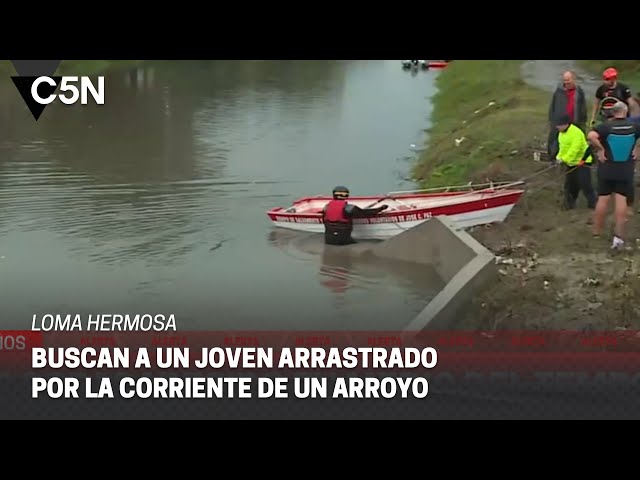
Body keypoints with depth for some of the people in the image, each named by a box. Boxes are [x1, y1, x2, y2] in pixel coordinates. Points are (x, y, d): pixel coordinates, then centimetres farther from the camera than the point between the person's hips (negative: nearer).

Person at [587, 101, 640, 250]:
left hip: (606, 169, 0)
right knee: (621, 200, 0)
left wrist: (600, 149, -15)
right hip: (626, 170, 0)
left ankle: (597, 231, 22)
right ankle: (619, 235, -8)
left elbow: (591, 136, -28)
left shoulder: (606, 126, -11)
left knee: (603, 199, 10)